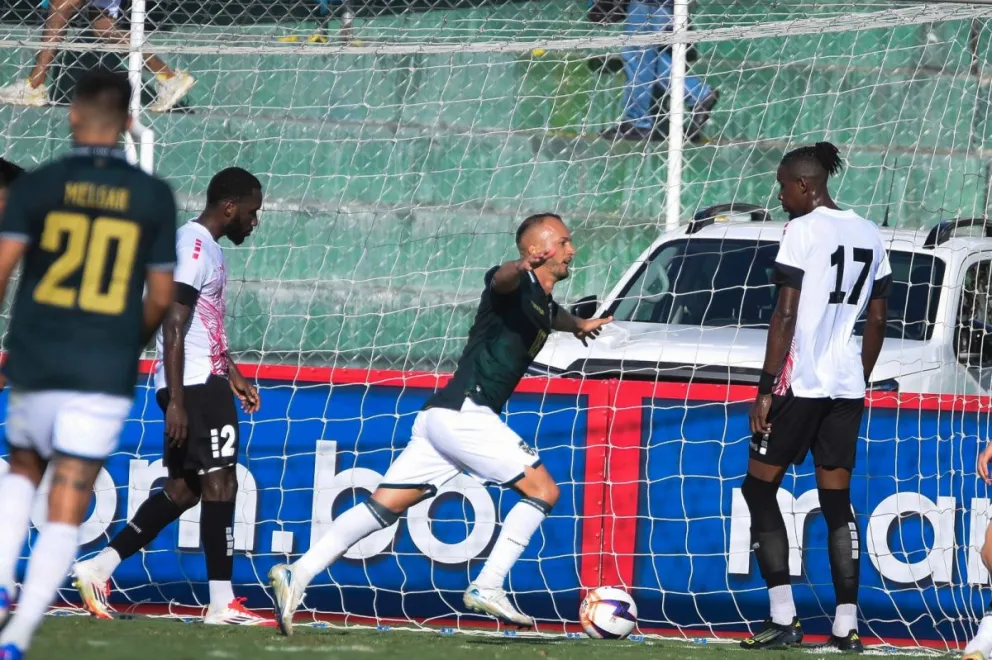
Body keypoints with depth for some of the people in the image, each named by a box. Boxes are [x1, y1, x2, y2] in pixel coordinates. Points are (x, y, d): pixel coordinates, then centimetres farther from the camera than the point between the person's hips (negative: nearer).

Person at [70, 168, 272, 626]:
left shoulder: (207, 248, 19)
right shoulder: (193, 246, -13)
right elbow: (174, 328, -19)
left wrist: (233, 376, 28)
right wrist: (176, 400, -22)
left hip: (206, 382, 10)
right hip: (194, 386, -10)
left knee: (183, 489, 10)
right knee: (219, 483, -9)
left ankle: (98, 568, 10)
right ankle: (222, 604, -8)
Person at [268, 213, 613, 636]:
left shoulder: (543, 303, 21)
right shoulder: (517, 286, -7)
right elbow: (501, 280, -34)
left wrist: (580, 325, 69)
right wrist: (521, 267, -57)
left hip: (446, 416, 9)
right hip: (463, 411, -9)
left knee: (384, 506, 1)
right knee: (542, 490, -6)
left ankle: (298, 574, -6)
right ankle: (487, 588, -8)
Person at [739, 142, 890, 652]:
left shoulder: (803, 230, -9)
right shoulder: (869, 235, 12)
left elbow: (785, 316, -13)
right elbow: (877, 322, 16)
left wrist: (766, 389, -12)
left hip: (800, 381, -7)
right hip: (847, 385, 7)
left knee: (759, 487, 4)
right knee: (836, 500, 9)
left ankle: (783, 617, -6)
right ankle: (846, 625, 2)